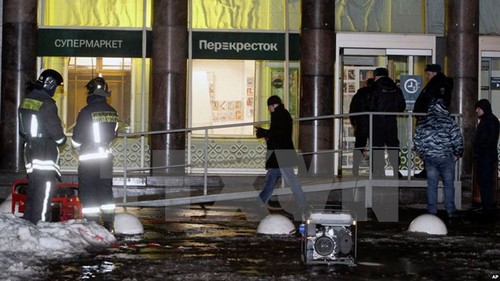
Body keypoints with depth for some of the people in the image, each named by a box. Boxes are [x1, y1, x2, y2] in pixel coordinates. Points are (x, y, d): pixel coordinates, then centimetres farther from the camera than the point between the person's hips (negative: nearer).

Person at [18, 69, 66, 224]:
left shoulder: (27, 100, 10)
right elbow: (55, 129, -16)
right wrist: (61, 139, 3)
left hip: (30, 149, 9)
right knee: (45, 189, -6)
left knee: (33, 187, 17)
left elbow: (22, 129, 17)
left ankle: (28, 221, 23)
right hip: (46, 151, -9)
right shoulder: (46, 103, -17)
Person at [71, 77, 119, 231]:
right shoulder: (112, 112, 2)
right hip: (106, 156, 5)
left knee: (88, 191, 1)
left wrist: (76, 146, 11)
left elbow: (77, 137, -11)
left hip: (88, 157, -5)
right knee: (106, 190, 15)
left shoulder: (86, 112, -15)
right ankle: (109, 225, 17)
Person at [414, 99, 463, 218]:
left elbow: (417, 142, 6)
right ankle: (450, 211, 8)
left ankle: (432, 211, 10)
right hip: (446, 158, -2)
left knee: (432, 185, 8)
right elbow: (458, 140, -10)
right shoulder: (449, 121, -7)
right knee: (448, 184, 7)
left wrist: (423, 155, 18)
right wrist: (457, 154, 5)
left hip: (429, 158, 2)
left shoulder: (423, 122, 3)